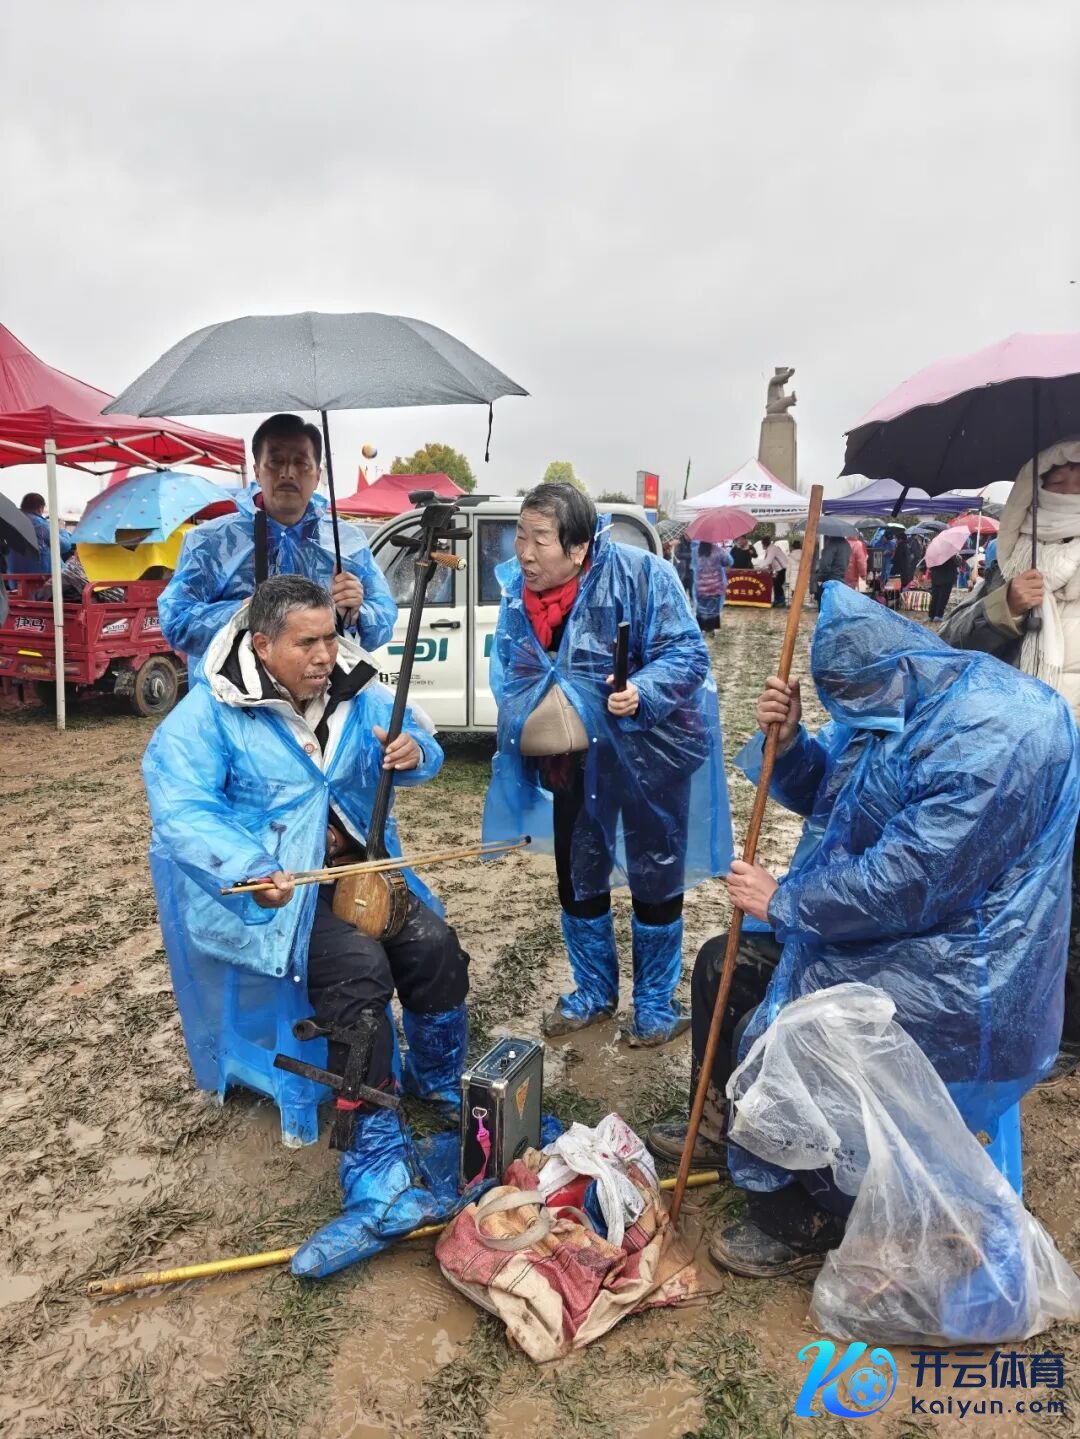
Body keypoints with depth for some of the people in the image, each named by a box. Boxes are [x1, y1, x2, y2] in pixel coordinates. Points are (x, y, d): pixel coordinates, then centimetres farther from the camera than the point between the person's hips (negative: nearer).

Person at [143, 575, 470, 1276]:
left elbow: (423, 748, 11)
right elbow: (181, 811, -20)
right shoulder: (210, 714, -13)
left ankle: (442, 1097, 16)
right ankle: (377, 1157, -17)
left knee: (434, 945, -13)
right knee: (358, 968, -28)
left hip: (355, 867, 6)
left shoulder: (357, 693, 3)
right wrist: (248, 871, -36)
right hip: (269, 888, -5)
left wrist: (415, 753, -16)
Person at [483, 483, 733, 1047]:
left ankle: (656, 1003, 26)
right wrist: (523, 740, 9)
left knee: (653, 878, 6)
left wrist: (643, 691, -37)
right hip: (575, 759, 6)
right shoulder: (516, 592, -2)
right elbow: (509, 677, 11)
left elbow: (687, 654, -20)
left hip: (647, 752, -5)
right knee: (576, 878, 15)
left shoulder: (641, 575, -20)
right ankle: (595, 990, 37)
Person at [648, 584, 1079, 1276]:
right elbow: (822, 789, 12)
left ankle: (796, 1225, 4)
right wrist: (786, 740, -10)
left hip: (956, 970, -10)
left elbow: (908, 881, -31)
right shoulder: (897, 707, 2)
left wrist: (784, 902, -19)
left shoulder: (993, 737, -29)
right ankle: (724, 1123, 34)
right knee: (724, 964, 12)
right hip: (880, 926, 10)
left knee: (768, 1034, -21)